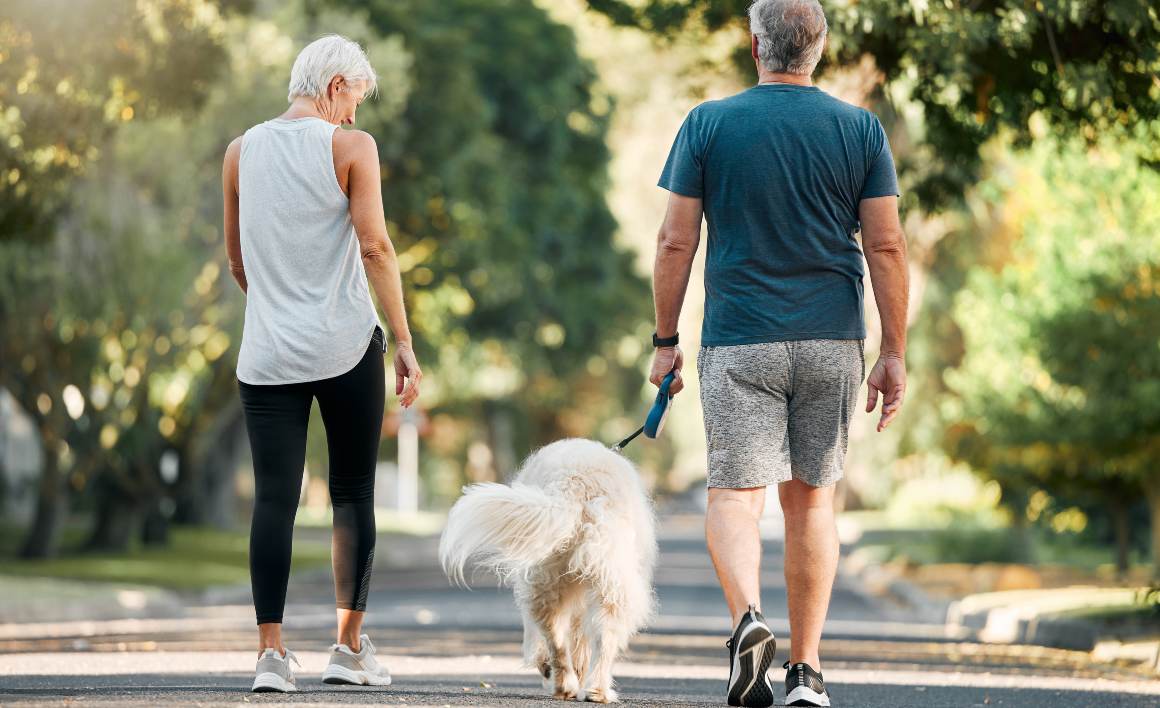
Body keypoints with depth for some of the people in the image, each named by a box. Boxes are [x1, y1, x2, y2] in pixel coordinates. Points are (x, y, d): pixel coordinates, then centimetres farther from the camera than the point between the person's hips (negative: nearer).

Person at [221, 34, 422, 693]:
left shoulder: (241, 153, 9)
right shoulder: (351, 147, -4)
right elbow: (375, 246, -10)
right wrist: (405, 342, -6)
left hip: (268, 355, 3)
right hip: (347, 347, -3)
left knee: (274, 498, 1)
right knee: (354, 492, 7)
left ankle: (272, 651, -6)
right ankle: (351, 647, 7)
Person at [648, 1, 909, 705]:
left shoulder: (708, 125, 0)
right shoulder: (861, 129, 3)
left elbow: (676, 242, -1)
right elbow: (886, 246, -1)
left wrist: (666, 340, 8)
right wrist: (895, 355, 3)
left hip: (738, 342, -2)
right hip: (832, 342, 2)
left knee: (735, 494, -2)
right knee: (811, 498, 11)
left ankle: (748, 615, -29)